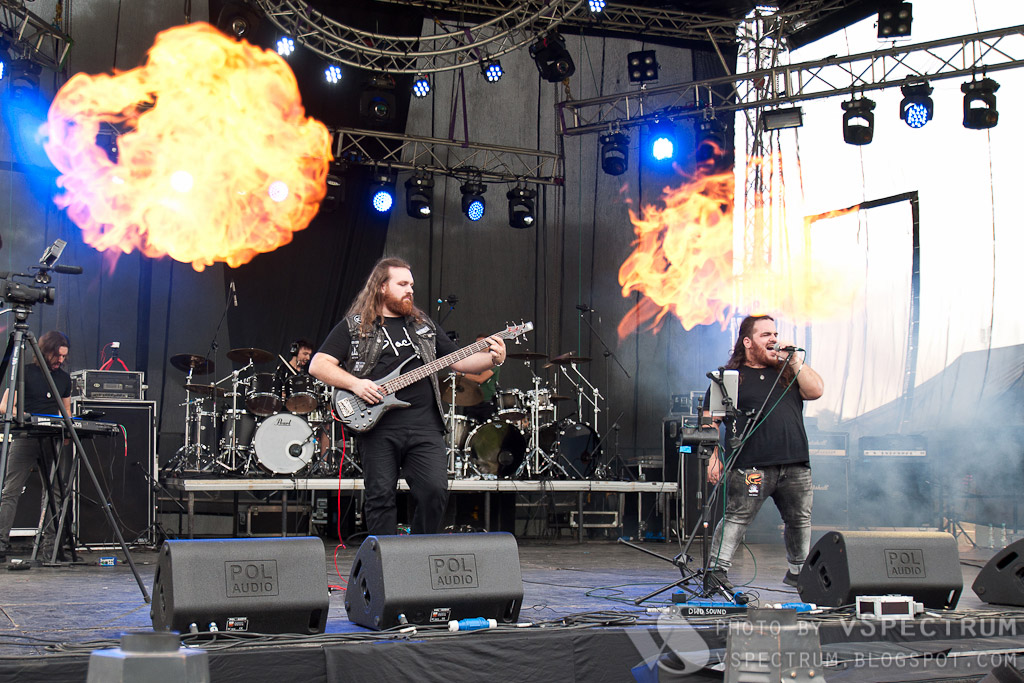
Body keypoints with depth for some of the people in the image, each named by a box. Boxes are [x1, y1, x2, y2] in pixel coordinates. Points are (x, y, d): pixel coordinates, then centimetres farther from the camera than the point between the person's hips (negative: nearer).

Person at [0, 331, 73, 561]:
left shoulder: (64, 378, 15)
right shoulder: (25, 372, 2)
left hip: (52, 441, 4)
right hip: (24, 438, -4)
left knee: (57, 492, -1)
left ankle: (50, 546, 3)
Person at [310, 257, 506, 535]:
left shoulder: (424, 325, 21)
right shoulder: (354, 326, 7)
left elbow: (458, 360, 19)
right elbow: (318, 365, 1)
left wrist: (493, 359, 1)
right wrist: (355, 384, -13)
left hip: (424, 423, 3)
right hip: (377, 424, -3)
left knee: (435, 491, -8)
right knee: (380, 497, -1)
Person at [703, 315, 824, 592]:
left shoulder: (788, 370, 18)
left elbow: (815, 390, 5)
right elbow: (710, 419, 1)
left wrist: (795, 361, -1)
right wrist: (714, 456, -10)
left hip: (795, 464, 5)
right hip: (752, 466, -5)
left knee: (800, 519, 13)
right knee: (737, 518, -12)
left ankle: (797, 571, 29)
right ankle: (716, 570, -10)